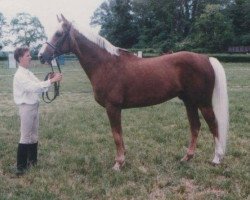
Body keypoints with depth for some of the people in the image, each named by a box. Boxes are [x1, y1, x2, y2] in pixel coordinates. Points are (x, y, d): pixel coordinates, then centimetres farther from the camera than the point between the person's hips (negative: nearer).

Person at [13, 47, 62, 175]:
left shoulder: (29, 73, 12)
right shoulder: (20, 75, -17)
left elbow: (39, 87, 12)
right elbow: (35, 88, -28)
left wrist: (50, 80, -5)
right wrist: (52, 80, -29)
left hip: (34, 107, 9)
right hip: (26, 108, -9)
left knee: (34, 136, 16)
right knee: (25, 137, -3)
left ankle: (32, 161, 29)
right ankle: (20, 167, 5)